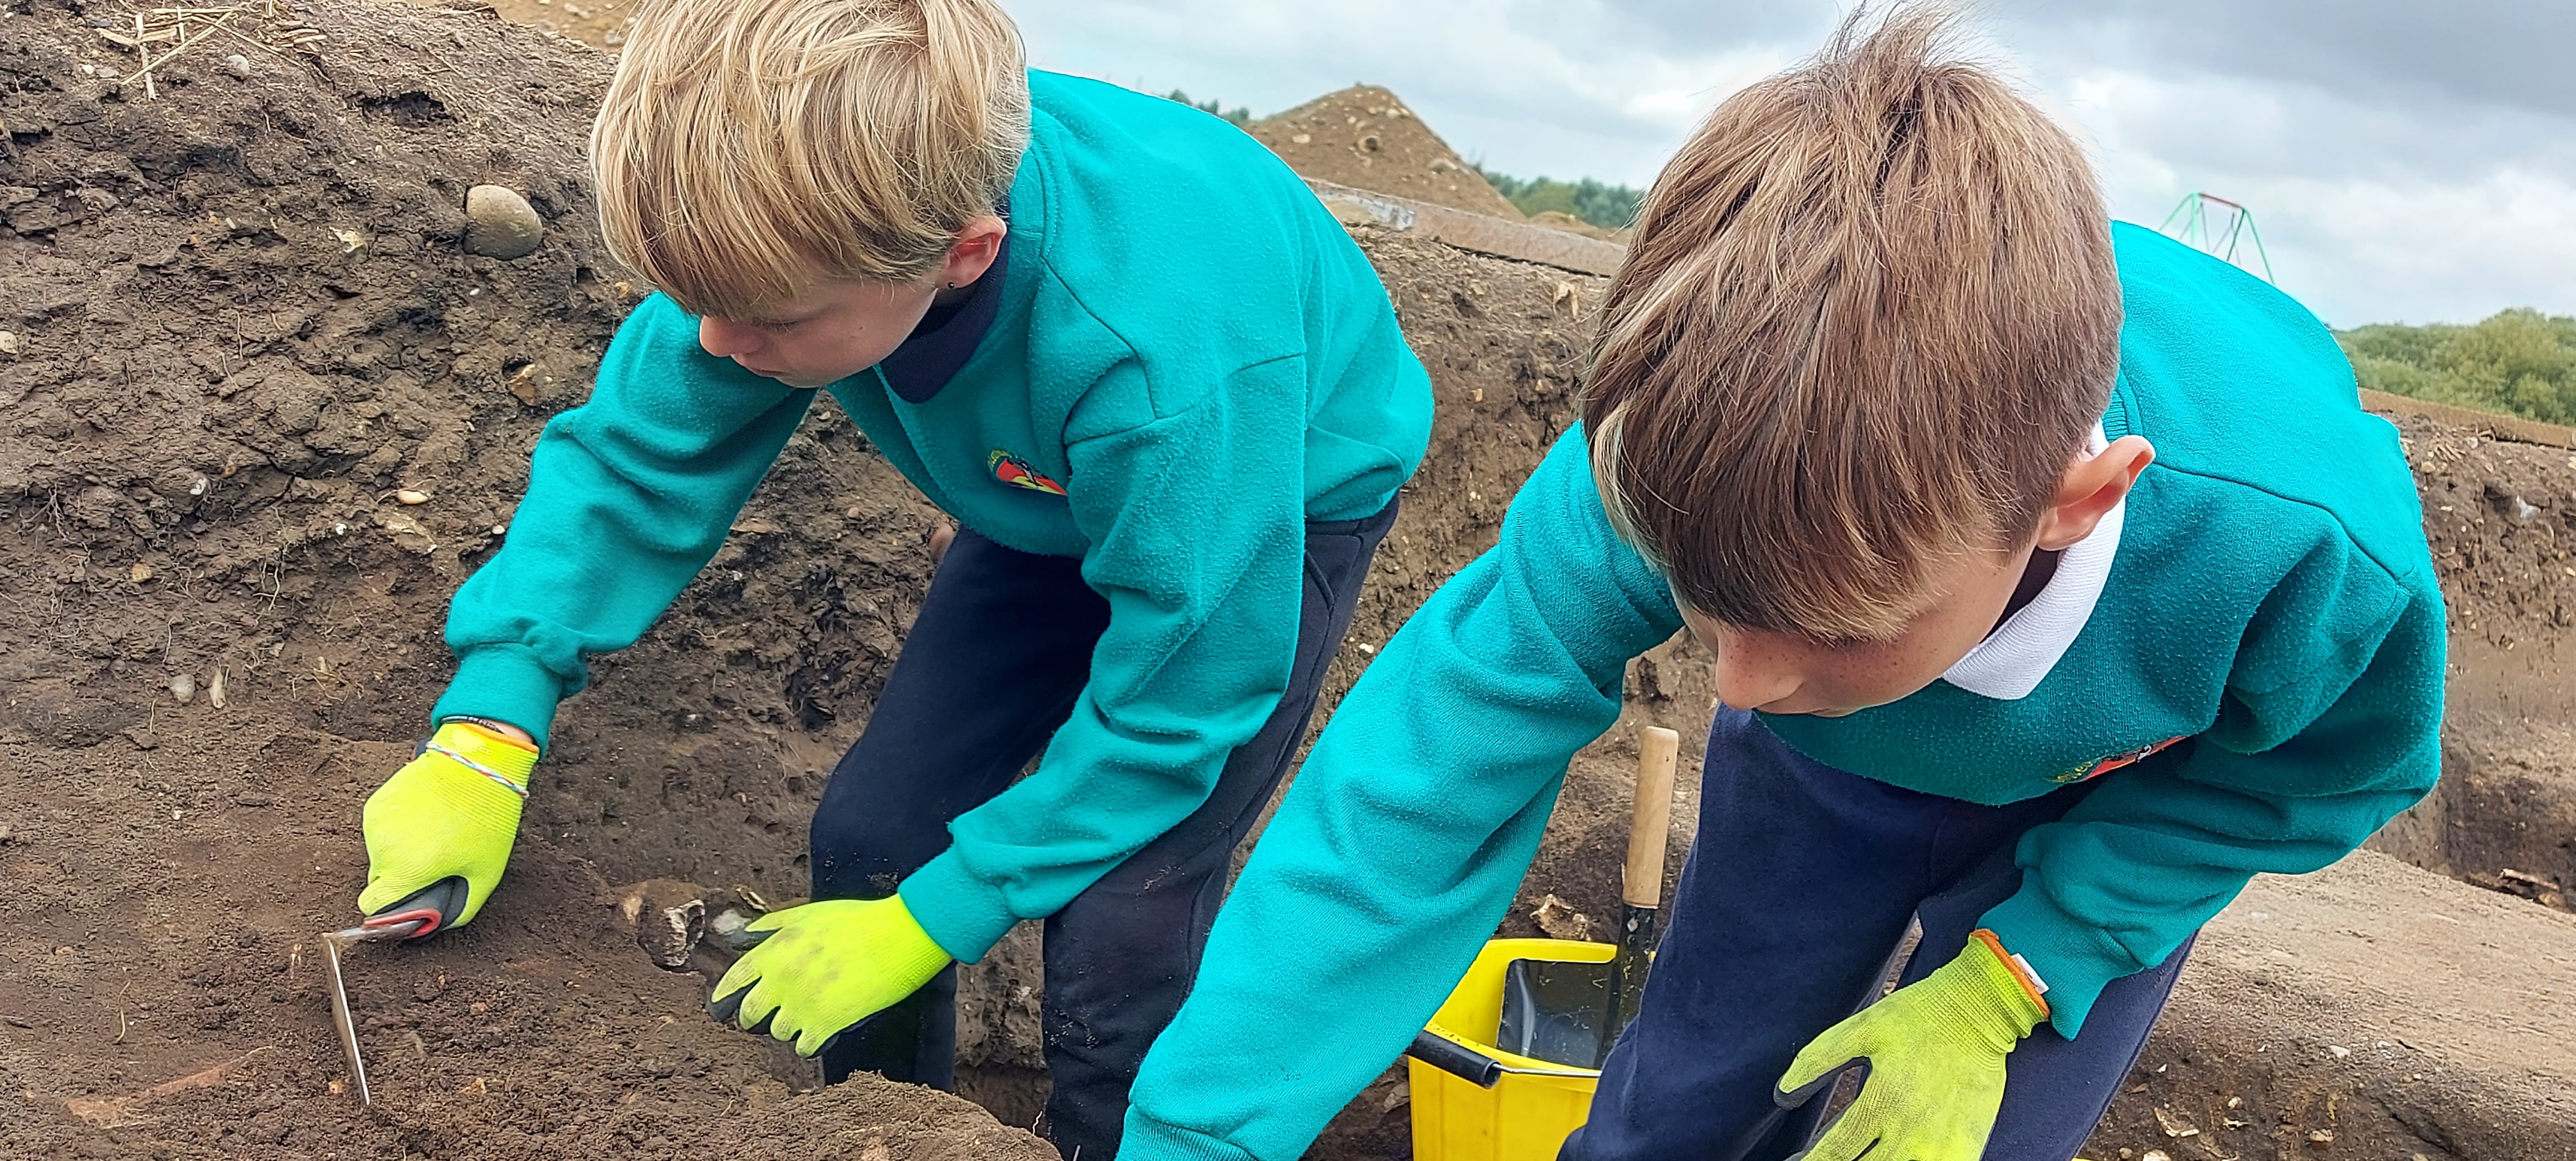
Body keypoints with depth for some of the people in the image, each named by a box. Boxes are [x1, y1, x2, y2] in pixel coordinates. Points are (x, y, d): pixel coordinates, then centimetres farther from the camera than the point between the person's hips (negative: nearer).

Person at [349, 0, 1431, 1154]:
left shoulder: (1166, 353, -44)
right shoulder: (815, 221, -28)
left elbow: (1180, 697, -30)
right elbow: (633, 458, -12)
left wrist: (932, 923, -21)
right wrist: (487, 734, -22)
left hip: (1276, 504, -5)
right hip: (1056, 493, 5)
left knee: (1118, 932, -17)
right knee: (867, 831, -1)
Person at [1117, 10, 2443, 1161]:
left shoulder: (2309, 542, -40)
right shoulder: (1667, 466, -41)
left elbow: (2311, 773, -16)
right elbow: (1426, 781, -37)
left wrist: (2008, 981, -22)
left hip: (2102, 818, 0)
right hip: (1831, 765, 1)